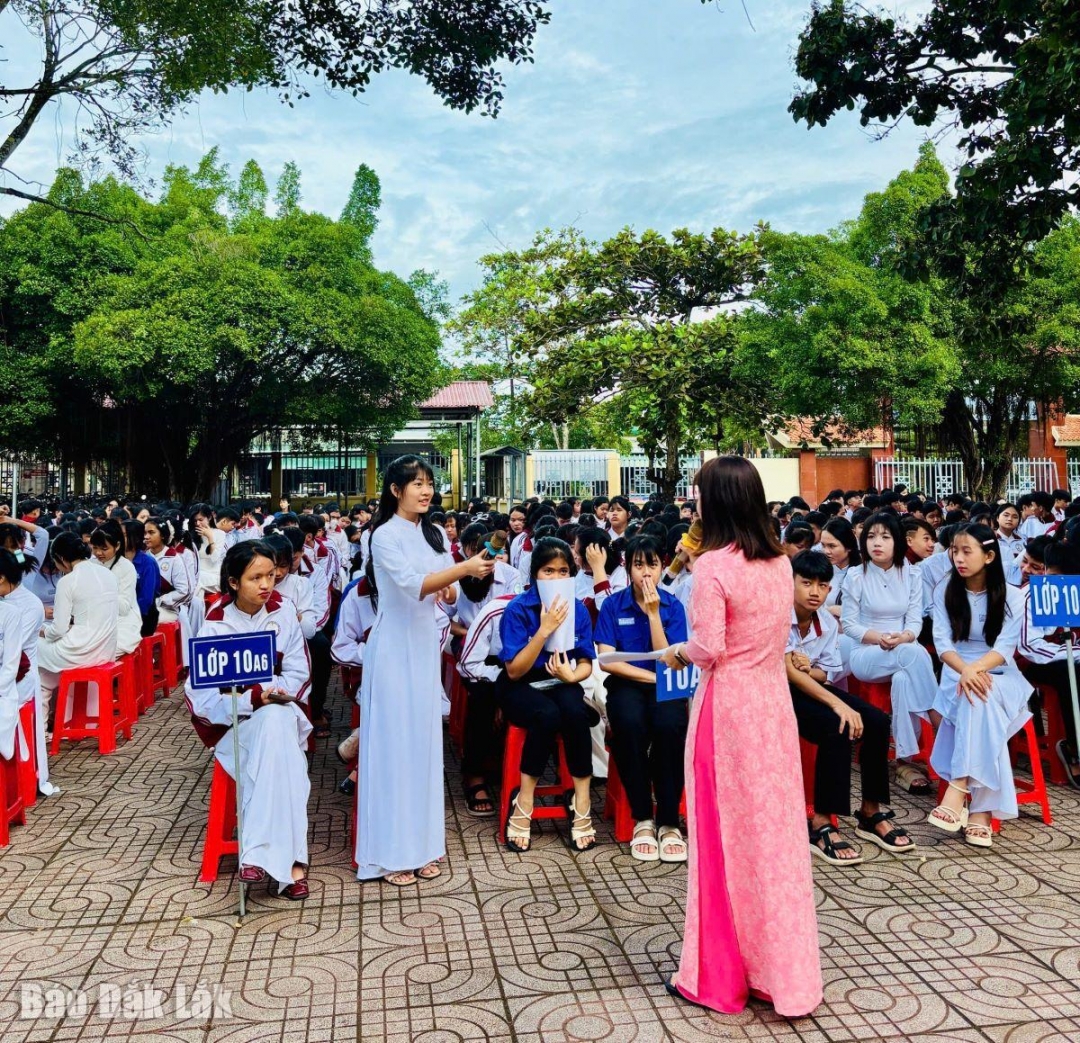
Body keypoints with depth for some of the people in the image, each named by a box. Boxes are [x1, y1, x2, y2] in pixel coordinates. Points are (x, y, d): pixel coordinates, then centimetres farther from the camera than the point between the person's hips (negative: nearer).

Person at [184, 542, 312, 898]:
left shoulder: (282, 611, -1)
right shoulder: (216, 624, -7)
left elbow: (298, 672, 0)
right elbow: (202, 693, -12)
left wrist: (275, 693, -21)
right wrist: (253, 698, -27)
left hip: (279, 712, 2)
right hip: (234, 722, -2)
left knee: (276, 724, -36)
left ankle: (260, 853, -36)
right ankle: (289, 861, -36)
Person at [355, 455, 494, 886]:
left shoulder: (434, 535, 10)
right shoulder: (385, 536, -10)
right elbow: (412, 585, -24)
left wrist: (449, 591, -9)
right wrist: (464, 568, -34)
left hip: (425, 647, 6)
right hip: (394, 649, -6)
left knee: (424, 739, 9)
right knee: (393, 742, -3)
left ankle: (421, 843, 18)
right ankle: (390, 851, 5)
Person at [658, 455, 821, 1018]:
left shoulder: (713, 566, -17)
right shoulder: (780, 563, 6)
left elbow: (707, 650, -19)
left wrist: (677, 652, 1)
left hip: (728, 708, -6)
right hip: (773, 700, 7)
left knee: (727, 834, 5)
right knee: (776, 831, 13)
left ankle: (722, 976, 19)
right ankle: (783, 971, 25)